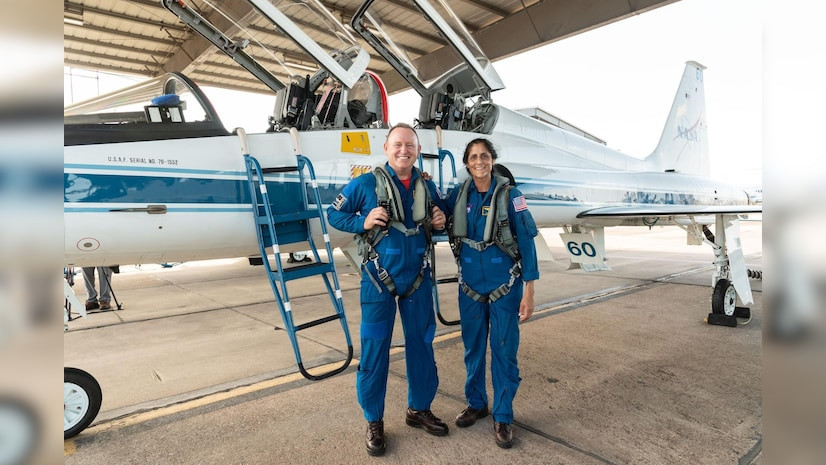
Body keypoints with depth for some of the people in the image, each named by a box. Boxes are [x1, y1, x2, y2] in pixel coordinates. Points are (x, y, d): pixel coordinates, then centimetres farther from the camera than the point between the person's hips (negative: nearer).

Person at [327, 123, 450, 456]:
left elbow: (439, 216, 20)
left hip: (418, 279, 4)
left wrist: (441, 220, -3)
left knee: (422, 345, 13)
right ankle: (374, 422, 21)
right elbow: (333, 214, 0)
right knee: (374, 349, 2)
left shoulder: (427, 186, 5)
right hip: (379, 279, -4)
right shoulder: (366, 184, -6)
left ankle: (419, 409, 34)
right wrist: (363, 222, -17)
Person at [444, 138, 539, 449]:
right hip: (470, 284, 3)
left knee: (504, 350, 4)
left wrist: (529, 291, -13)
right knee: (473, 347, 14)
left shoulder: (509, 194, -9)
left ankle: (503, 416, 21)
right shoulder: (459, 194, 1)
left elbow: (526, 241, -9)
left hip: (505, 284, -3)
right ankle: (476, 403, 34)